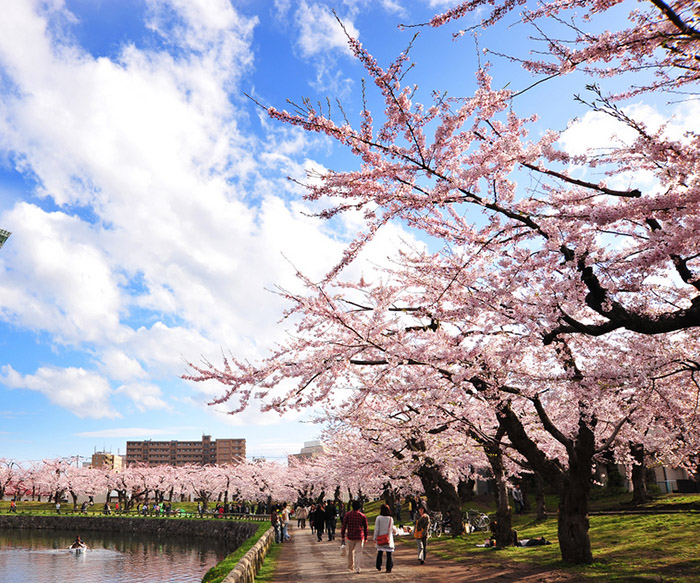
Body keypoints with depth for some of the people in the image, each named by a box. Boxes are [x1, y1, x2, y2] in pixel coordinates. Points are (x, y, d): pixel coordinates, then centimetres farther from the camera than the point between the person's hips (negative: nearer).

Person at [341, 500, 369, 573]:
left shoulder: (347, 514, -3)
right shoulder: (363, 516, 1)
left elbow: (344, 526, -5)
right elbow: (365, 528, 7)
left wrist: (342, 537, -1)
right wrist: (365, 538, 17)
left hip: (350, 536, 0)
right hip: (360, 537, 0)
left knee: (350, 551, 18)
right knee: (359, 552, 4)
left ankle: (350, 566, 30)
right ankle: (358, 568, 0)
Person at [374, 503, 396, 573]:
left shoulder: (379, 518, -9)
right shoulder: (391, 519, -3)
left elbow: (376, 529, -7)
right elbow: (392, 528, 6)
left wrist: (375, 538, 0)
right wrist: (395, 530, 29)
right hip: (389, 538, 0)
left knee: (379, 553, 15)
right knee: (389, 553, 3)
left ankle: (379, 567, 23)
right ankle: (389, 568, -2)